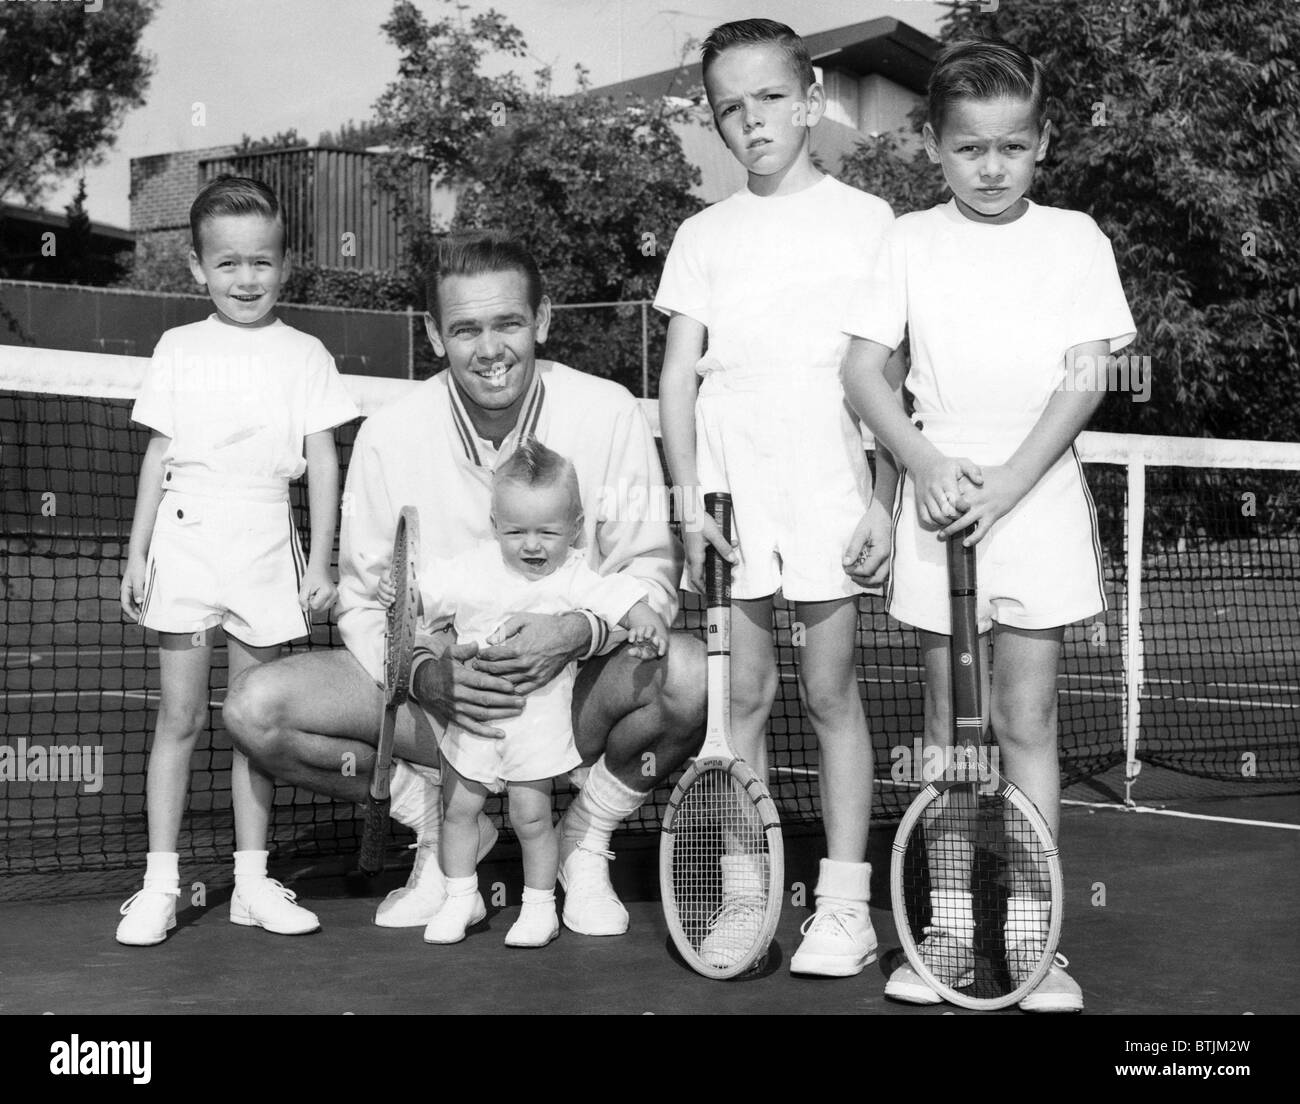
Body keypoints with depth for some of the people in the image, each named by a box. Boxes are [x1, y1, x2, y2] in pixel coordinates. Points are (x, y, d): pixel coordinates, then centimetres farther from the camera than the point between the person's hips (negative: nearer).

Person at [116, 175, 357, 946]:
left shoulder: (304, 355, 4)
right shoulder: (179, 348, 7)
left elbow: (323, 463, 3)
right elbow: (158, 456, 8)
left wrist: (321, 562, -2)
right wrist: (137, 552, 4)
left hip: (265, 549, 0)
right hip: (185, 542, 0)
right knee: (181, 716, 2)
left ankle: (254, 880, 13)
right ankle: (160, 881, 6)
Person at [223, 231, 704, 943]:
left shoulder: (607, 414, -10)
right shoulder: (389, 435, -7)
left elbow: (650, 571, -6)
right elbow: (363, 603, -2)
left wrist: (580, 632, -29)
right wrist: (428, 673, -24)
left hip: (572, 685, -1)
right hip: (439, 684, 2)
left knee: (689, 674, -34)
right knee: (255, 710, -20)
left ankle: (586, 839, -2)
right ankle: (446, 829, 4)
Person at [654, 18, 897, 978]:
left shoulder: (865, 220, 4)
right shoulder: (704, 235, 11)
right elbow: (678, 377, 8)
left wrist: (884, 501, -5)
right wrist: (689, 501, -3)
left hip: (832, 483, -2)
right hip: (731, 489, 2)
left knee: (831, 689, 1)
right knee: (741, 694, 4)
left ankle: (846, 904, 8)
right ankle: (744, 898, 12)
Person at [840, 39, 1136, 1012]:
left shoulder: (1074, 239, 3)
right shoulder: (910, 242, 5)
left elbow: (1084, 380, -4)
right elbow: (863, 370, 1)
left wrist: (1007, 481, -14)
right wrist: (924, 464, -13)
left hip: (1038, 492, -1)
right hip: (939, 494, 1)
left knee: (1026, 719, 1)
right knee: (948, 719, 6)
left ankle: (1031, 941, 9)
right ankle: (949, 932, 15)